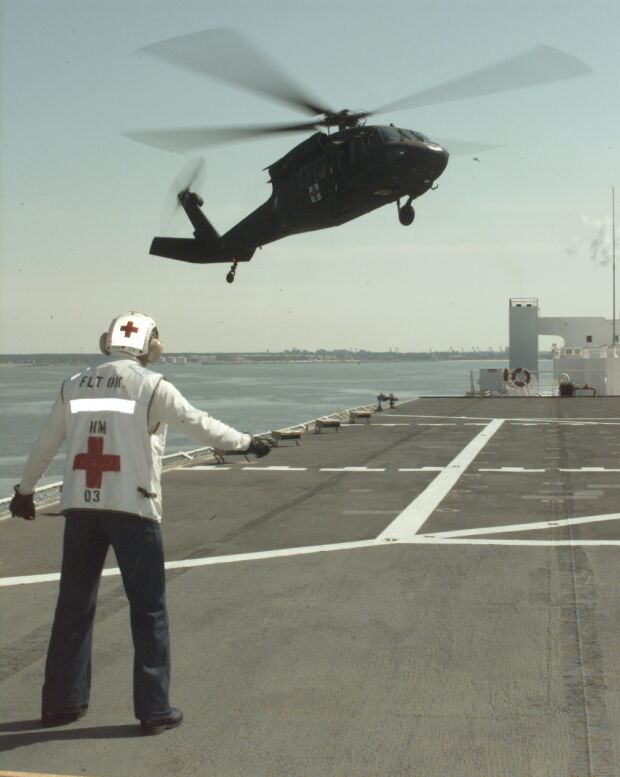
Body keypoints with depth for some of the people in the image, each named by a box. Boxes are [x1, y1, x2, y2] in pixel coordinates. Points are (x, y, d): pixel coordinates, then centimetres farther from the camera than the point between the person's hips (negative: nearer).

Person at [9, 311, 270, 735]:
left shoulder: (76, 384, 10)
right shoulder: (151, 385, -5)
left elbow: (45, 444, 19)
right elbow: (199, 425, -6)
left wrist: (25, 489, 31)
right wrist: (246, 442, 9)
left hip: (81, 505, 5)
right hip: (132, 506, -5)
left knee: (74, 605, 15)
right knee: (148, 609, 5)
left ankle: (62, 702, 23)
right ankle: (154, 709, 9)